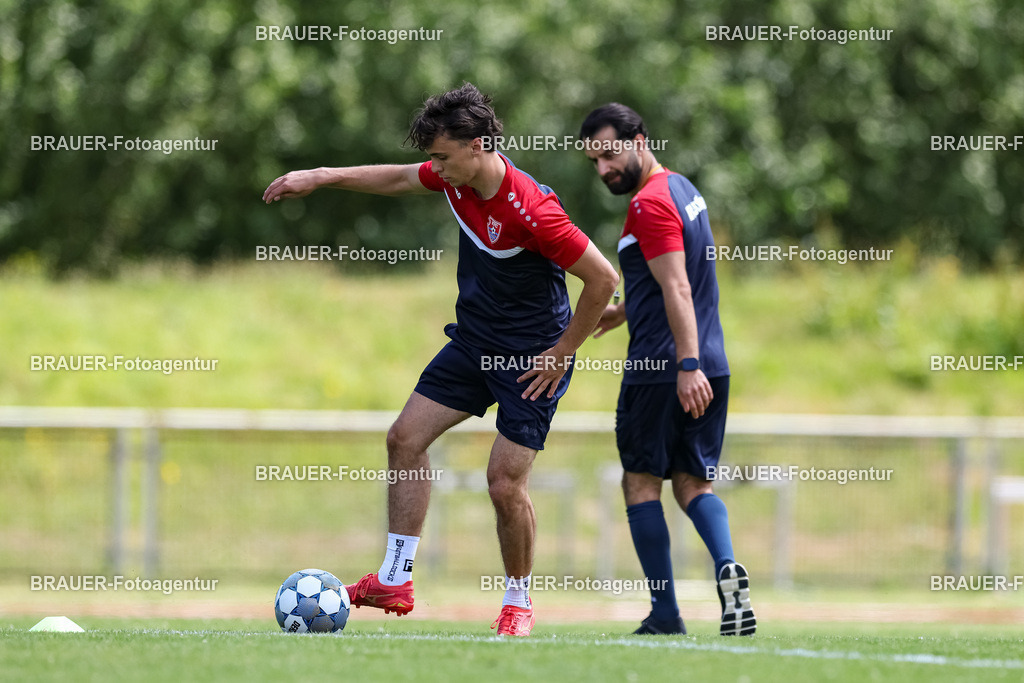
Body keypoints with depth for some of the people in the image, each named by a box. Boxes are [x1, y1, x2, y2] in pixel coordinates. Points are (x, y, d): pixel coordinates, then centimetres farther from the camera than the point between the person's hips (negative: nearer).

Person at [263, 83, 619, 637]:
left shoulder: (531, 211, -30)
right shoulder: (456, 179, -7)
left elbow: (603, 279, -24)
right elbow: (398, 179, 16)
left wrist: (562, 354, -16)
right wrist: (322, 177, 13)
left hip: (532, 356, -8)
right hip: (473, 341, 8)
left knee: (505, 483, -8)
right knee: (406, 438, 4)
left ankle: (518, 601, 14)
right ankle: (395, 581, 10)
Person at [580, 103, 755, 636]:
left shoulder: (651, 204, -14)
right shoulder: (682, 189, 16)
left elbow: (677, 289, -23)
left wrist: (687, 364, -29)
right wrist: (625, 311, 38)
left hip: (661, 369, -9)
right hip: (709, 368, 9)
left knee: (641, 484, 3)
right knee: (692, 483, 10)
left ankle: (665, 613, 1)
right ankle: (726, 566, -17)